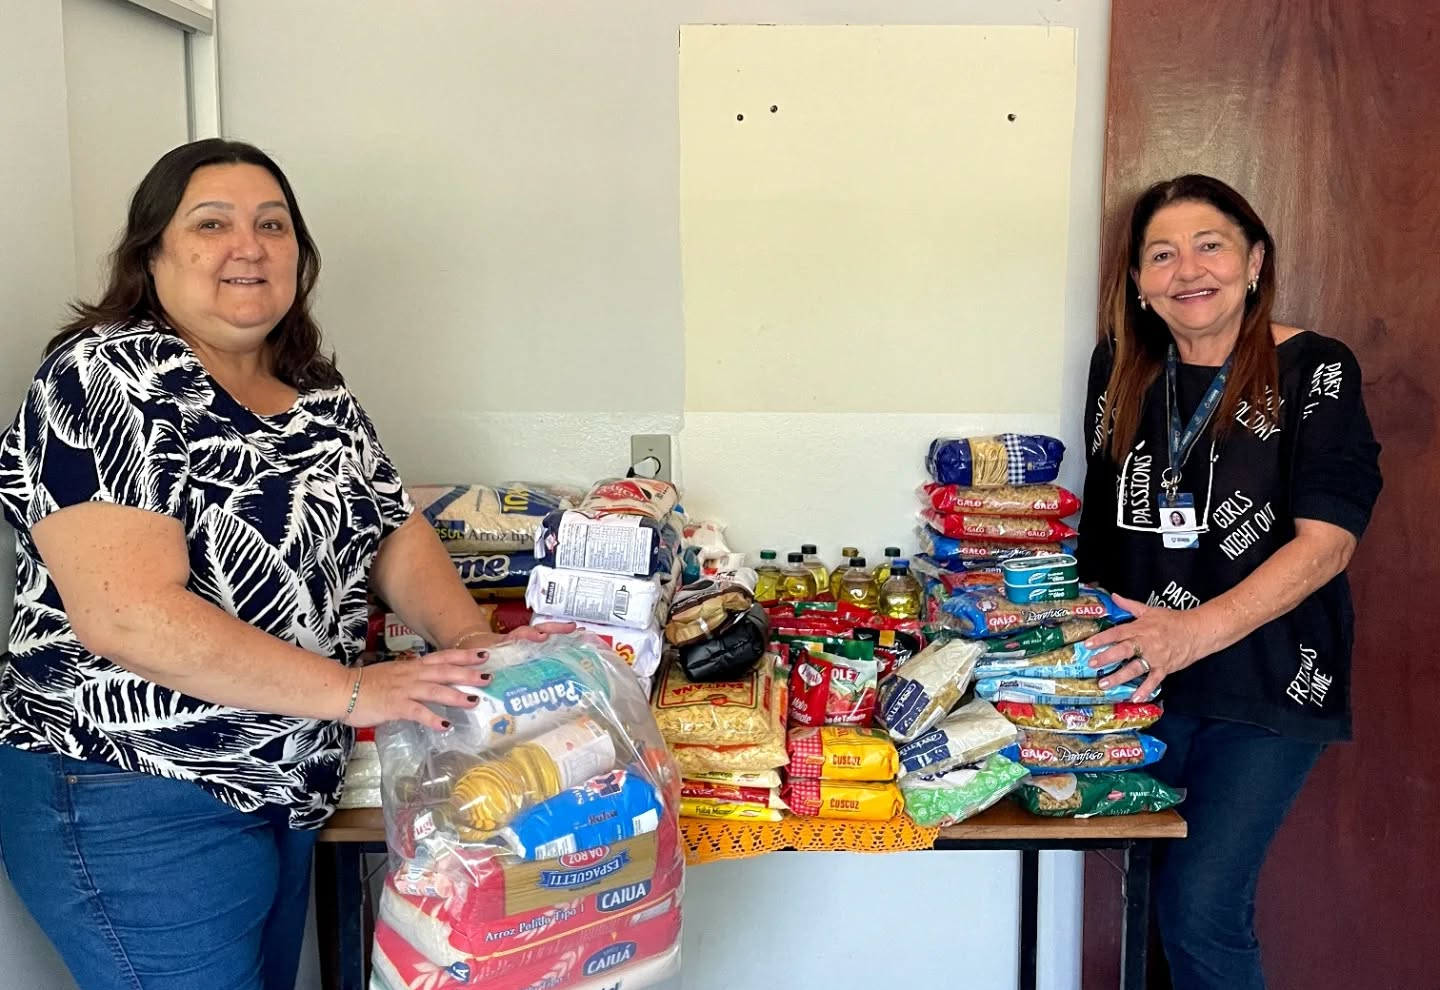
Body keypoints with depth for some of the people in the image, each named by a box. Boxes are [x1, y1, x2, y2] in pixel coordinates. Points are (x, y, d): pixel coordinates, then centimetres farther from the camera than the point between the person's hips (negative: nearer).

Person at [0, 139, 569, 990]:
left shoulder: (320, 397, 7)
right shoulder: (106, 380, -17)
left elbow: (397, 536, 8)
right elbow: (127, 614, -26)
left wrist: (473, 645, -11)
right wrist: (349, 690, -25)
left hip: (285, 792, 8)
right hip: (134, 810, -7)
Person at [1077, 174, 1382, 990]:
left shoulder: (1315, 371, -9)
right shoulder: (1120, 367, 4)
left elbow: (1326, 544, -17)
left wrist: (1197, 630, -28)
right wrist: (1085, 630, 3)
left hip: (1267, 686, -4)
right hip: (1139, 681, 4)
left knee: (1199, 909, -8)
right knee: (1176, 899, 13)